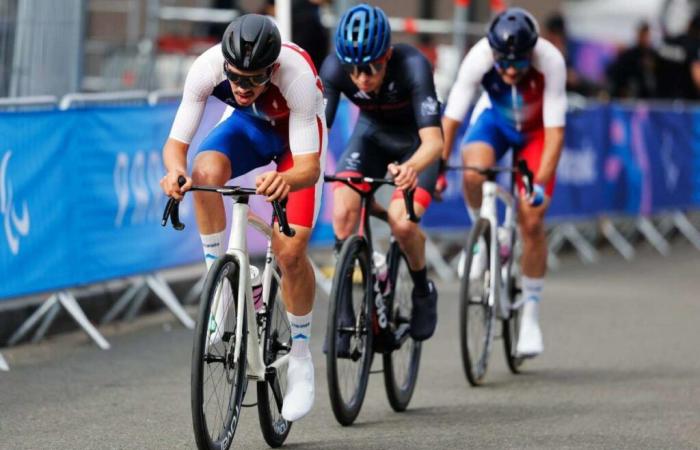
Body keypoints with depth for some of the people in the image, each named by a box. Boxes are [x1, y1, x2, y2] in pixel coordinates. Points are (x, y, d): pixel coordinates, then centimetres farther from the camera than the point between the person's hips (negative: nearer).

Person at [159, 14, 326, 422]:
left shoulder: (297, 75, -39)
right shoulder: (207, 68, -32)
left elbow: (310, 166, -39)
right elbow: (176, 142, -27)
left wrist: (286, 180, -62)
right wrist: (176, 171, -50)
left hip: (297, 134, -2)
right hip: (249, 126, 2)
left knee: (290, 251, -16)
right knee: (206, 170, -33)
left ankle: (301, 357, 5)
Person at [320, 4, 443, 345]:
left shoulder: (412, 66, -36)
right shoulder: (335, 68, -28)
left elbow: (433, 141, -44)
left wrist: (411, 167, -65)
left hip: (416, 141, -3)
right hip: (372, 134, 3)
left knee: (402, 223, -25)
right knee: (343, 211, -23)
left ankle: (423, 292, 5)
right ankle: (344, 313, -8)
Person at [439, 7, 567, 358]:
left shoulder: (550, 62, -35)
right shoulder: (479, 59, -32)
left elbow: (555, 129, -33)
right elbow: (451, 117, -28)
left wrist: (541, 183, -41)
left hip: (536, 130, -1)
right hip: (495, 119, 1)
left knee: (532, 222, -11)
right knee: (474, 173, -34)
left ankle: (531, 316, 3)